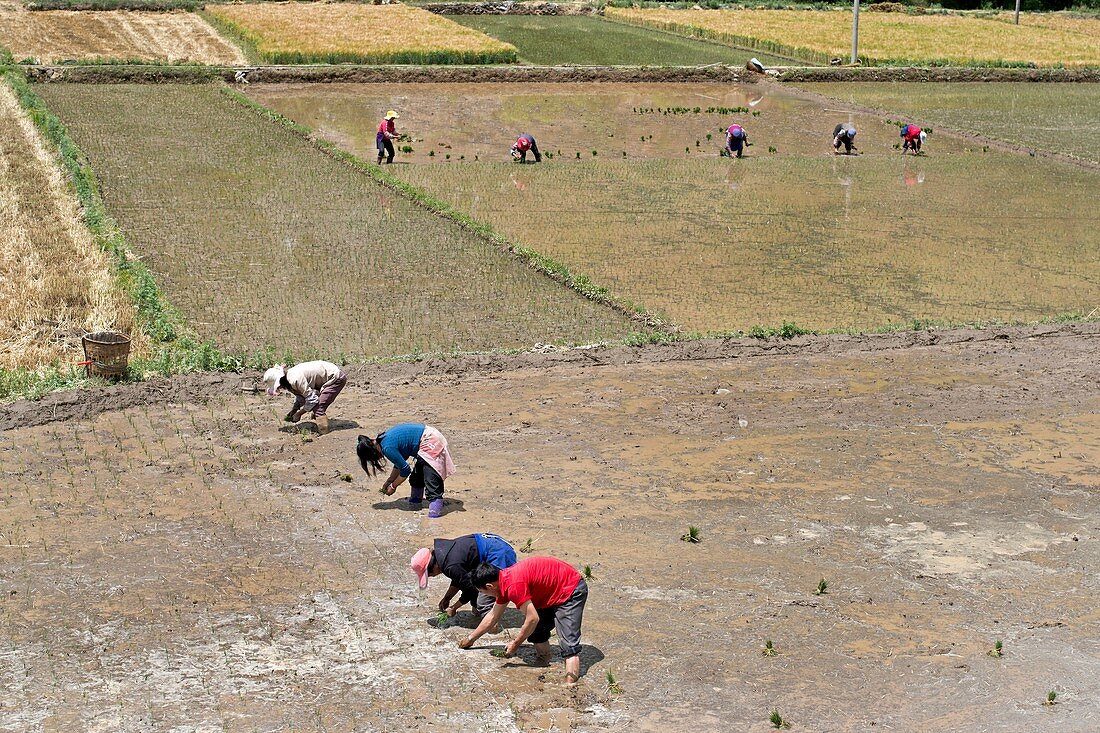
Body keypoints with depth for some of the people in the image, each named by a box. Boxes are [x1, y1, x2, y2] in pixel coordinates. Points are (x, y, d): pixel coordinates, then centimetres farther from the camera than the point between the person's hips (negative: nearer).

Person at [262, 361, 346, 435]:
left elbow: (312, 400, -24)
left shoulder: (295, 379, -28)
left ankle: (324, 433, -10)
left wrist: (298, 414, -12)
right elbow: (300, 395, 14)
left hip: (336, 378, -10)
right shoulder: (289, 376, 1)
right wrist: (293, 411, 1)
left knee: (318, 409, -14)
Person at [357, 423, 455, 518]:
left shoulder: (387, 448, -20)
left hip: (430, 442, -11)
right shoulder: (384, 438, 9)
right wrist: (388, 482, 19)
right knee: (418, 474, 23)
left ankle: (436, 504, -24)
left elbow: (405, 469, -14)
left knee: (430, 478, -18)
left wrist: (393, 486, 0)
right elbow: (400, 462, 20)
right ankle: (415, 499, 37)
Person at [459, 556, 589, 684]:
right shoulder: (503, 580, 5)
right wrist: (471, 638, 26)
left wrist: (515, 643, -12)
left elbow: (533, 618, -26)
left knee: (568, 641, -19)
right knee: (536, 629, 14)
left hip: (572, 591, -11)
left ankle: (570, 684, -27)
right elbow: (493, 616, 20)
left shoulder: (513, 586, -27)